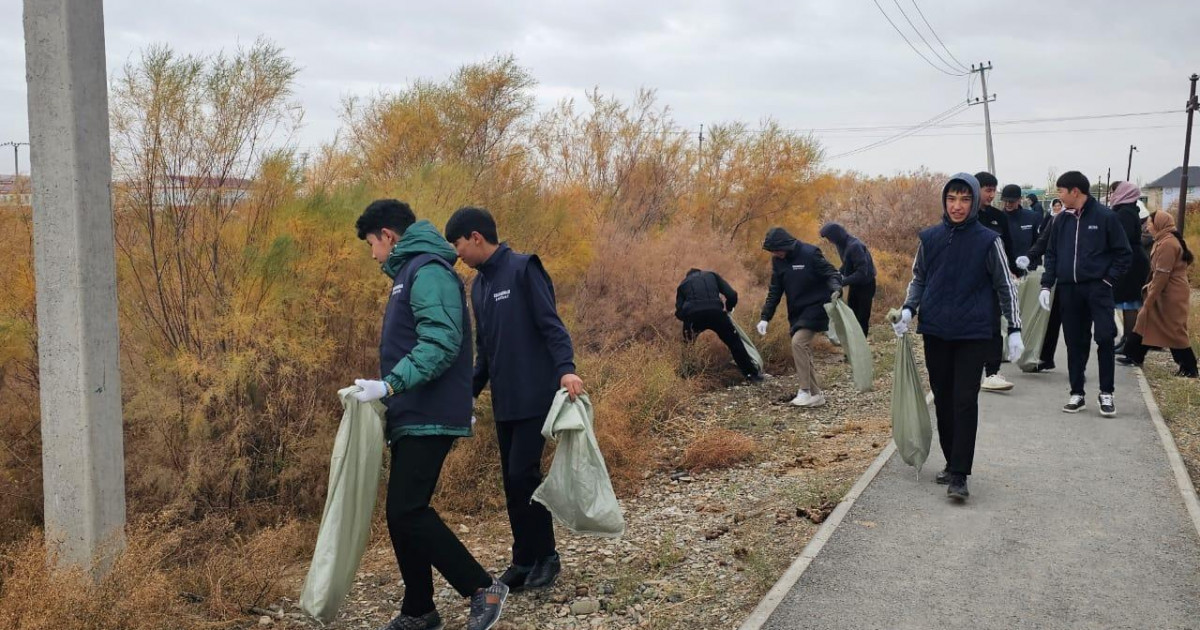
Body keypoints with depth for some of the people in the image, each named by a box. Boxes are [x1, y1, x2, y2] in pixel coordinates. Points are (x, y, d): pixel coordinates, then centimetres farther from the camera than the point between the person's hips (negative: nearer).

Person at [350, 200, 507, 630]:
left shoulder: (428, 271, -12)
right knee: (402, 514, 11)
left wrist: (389, 385, -29)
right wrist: (389, 390, 17)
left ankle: (483, 589, -2)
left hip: (429, 419, -10)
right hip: (412, 418, 10)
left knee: (408, 512, -13)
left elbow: (442, 344, -25)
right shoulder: (409, 272, 20)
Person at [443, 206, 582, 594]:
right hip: (504, 402, 8)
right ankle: (524, 560, 19)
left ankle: (546, 556, 8)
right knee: (511, 479, 9)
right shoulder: (478, 285, 14)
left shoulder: (523, 270, -9)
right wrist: (470, 391, 17)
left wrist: (565, 368, -28)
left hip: (535, 397, -8)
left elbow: (551, 324, -15)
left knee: (523, 473, -9)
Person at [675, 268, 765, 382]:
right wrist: (729, 309, 35)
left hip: (692, 315, 0)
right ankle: (752, 374, 18)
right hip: (715, 312, 0)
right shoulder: (712, 275, 29)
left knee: (687, 345, 26)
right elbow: (732, 295, 16)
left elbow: (679, 313, 17)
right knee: (734, 342, 15)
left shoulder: (683, 284, 29)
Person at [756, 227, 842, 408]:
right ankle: (814, 394, 13)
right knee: (803, 351, 4)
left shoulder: (810, 254, -17)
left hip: (815, 307, -7)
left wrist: (836, 290, -35)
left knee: (798, 343, -21)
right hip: (796, 312, 7)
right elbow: (775, 290, 7)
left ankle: (806, 391, -15)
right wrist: (765, 317, 2)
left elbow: (831, 273, -13)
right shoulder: (778, 260, 2)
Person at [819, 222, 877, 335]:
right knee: (851, 316, 12)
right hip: (855, 284, 9)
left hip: (865, 285, -9)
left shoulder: (854, 246, -27)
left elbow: (862, 272, -30)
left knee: (862, 318, -4)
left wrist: (842, 282, -33)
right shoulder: (842, 244, 0)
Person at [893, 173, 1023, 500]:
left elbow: (1006, 286, 2)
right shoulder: (929, 237, 4)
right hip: (935, 332, 3)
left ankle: (959, 475, -5)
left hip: (973, 334, -3)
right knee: (943, 400, 10)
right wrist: (908, 309, -2)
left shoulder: (987, 240, -3)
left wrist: (1014, 330, -2)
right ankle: (952, 463, 24)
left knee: (965, 401, -7)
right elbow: (918, 278, 15)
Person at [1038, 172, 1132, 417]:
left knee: (1105, 337, -10)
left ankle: (1106, 393, 4)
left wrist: (1109, 280, -9)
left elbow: (1123, 252, -1)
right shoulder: (1062, 220, 9)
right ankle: (1077, 394, 16)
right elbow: (1051, 254, 13)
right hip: (1068, 289, 4)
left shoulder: (1105, 216, -4)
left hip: (1098, 288, -4)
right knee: (1075, 342, 7)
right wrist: (1046, 285, 4)